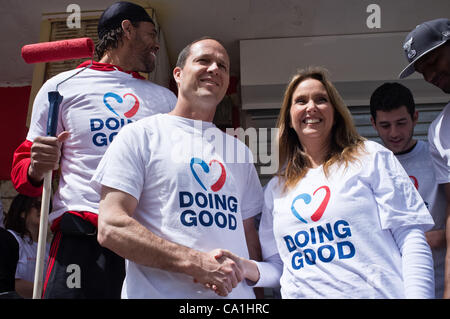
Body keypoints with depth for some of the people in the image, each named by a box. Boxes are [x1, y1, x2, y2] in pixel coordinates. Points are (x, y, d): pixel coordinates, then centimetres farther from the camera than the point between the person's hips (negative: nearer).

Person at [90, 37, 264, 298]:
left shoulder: (240, 150, 13)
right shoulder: (140, 135, -2)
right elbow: (110, 227, -12)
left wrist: (256, 288, -1)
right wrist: (195, 262, -20)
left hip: (236, 292, 5)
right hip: (158, 292, -4)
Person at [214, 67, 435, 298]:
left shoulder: (371, 157, 6)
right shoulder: (275, 188, 14)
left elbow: (410, 235, -1)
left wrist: (418, 295, -14)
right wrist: (248, 269, -6)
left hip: (376, 293, -4)